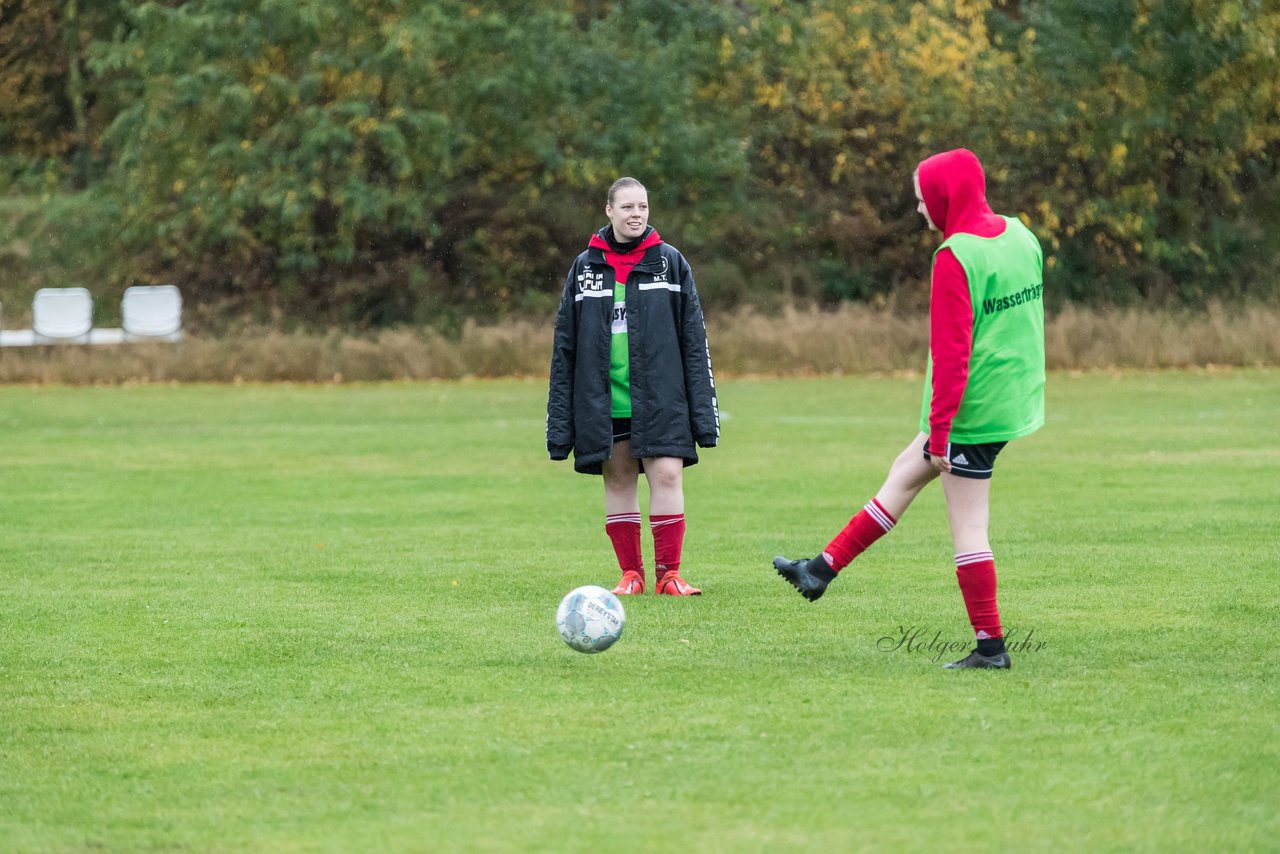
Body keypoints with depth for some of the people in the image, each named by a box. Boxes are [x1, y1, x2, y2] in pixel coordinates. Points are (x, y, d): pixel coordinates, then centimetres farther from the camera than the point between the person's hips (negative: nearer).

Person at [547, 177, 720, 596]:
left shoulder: (670, 262, 4)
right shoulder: (584, 267, 7)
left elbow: (694, 339, 5)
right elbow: (565, 346, 9)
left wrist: (703, 408, -1)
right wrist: (560, 420, 5)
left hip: (659, 400, -1)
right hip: (603, 401, 1)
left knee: (667, 475, -11)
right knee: (618, 481, 4)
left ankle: (668, 574, -5)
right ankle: (631, 574, 12)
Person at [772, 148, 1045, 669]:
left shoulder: (955, 258, -19)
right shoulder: (1019, 237, 7)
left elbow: (951, 353, -21)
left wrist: (939, 430, -18)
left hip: (971, 409, -9)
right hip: (1016, 398, 9)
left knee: (967, 526, 0)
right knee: (907, 471, 21)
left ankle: (990, 646, 3)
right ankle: (823, 569, 28)